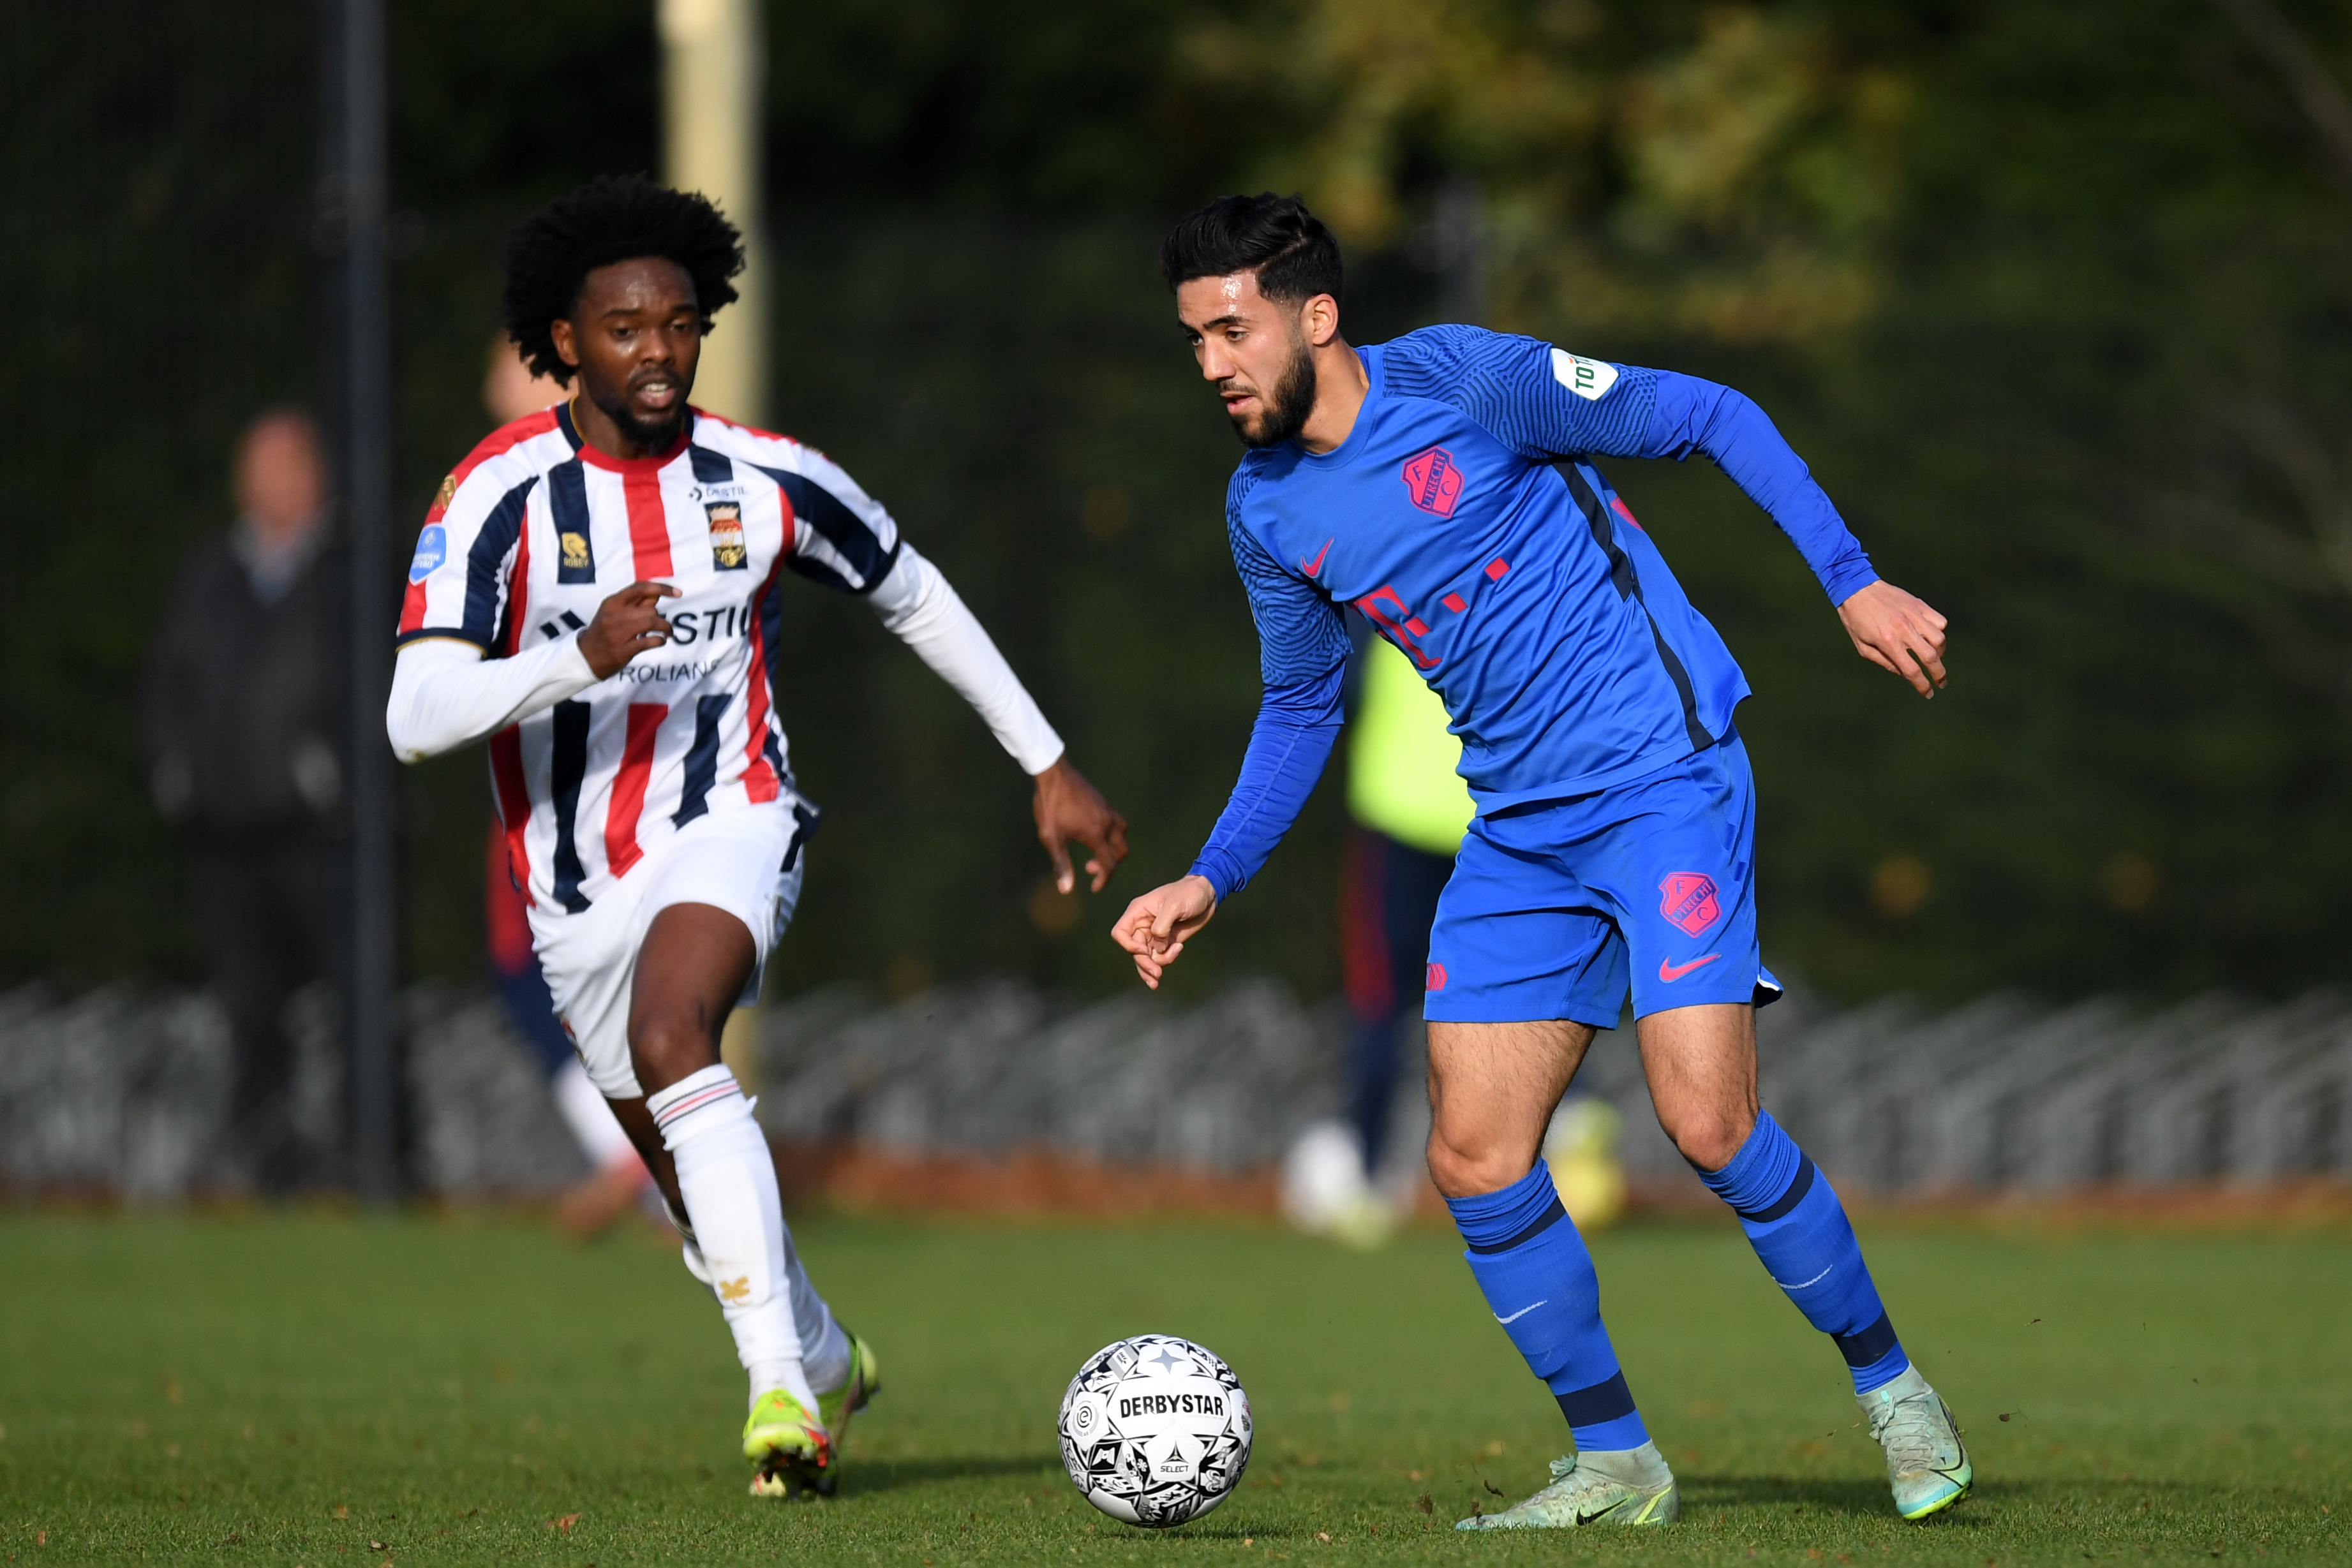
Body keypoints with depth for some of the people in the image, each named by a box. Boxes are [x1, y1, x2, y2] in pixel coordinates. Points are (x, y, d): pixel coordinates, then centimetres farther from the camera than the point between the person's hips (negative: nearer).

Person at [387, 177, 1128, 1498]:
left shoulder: (767, 480, -5)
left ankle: (781, 1383, -36)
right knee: (700, 1196, 12)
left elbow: (916, 598, 13)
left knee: (669, 1033, -33)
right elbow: (417, 719, -19)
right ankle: (831, 1366, 42)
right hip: (578, 882, 2)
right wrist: (577, 659, -35)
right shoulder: (502, 494, -12)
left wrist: (1050, 767, 16)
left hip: (729, 823, -2)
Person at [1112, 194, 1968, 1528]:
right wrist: (1210, 883, 10)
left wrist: (1854, 584, -12)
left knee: (1709, 1121, -17)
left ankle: (1894, 1392, 4)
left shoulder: (1467, 382, -14)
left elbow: (1714, 419, -7)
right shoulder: (1267, 510, 5)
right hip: (1519, 829, 6)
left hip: (1666, 777, -6)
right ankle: (1614, 1466, 11)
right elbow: (1300, 708, 20)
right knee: (1475, 1156, -3)